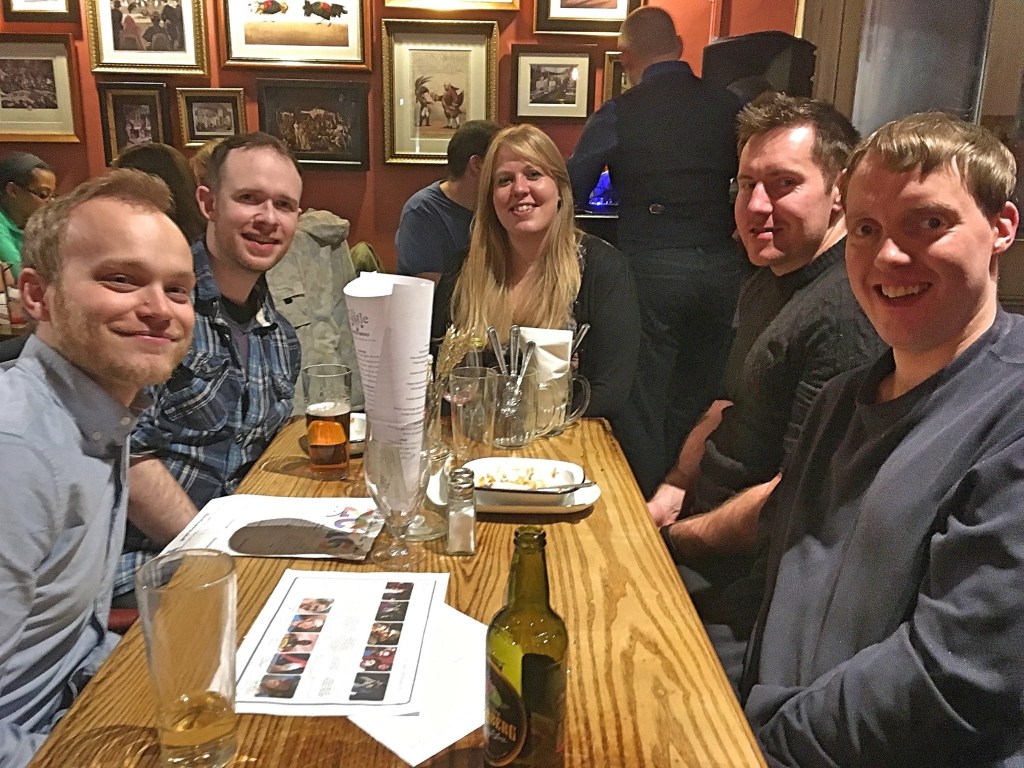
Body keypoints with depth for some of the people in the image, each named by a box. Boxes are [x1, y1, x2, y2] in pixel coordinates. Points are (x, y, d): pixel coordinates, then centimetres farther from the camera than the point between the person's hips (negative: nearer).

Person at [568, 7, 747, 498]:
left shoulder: (618, 114, -4)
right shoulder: (729, 107, 4)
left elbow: (571, 193, -1)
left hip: (650, 268, -3)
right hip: (721, 267, 4)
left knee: (642, 402, 8)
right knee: (698, 401, 15)